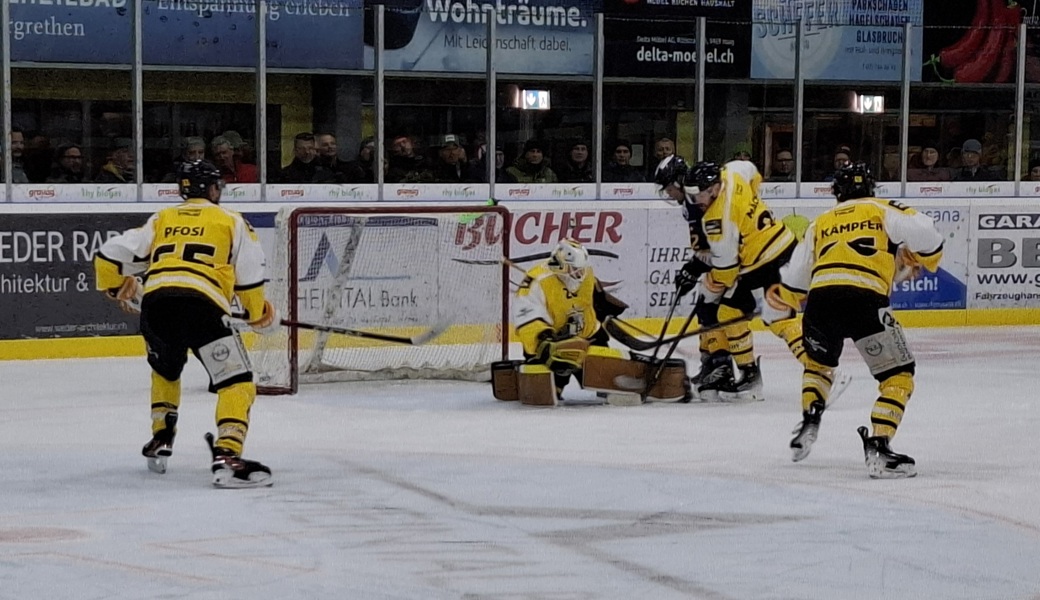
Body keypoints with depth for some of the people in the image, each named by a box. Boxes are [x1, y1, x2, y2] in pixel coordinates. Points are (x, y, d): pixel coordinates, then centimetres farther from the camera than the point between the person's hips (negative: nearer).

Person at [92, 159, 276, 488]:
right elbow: (249, 277, 12)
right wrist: (260, 314, 30)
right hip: (200, 305, -4)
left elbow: (109, 255, 23)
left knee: (165, 372, 33)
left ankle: (160, 443, 35)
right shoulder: (231, 221, 19)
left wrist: (118, 287, 42)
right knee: (237, 383, -2)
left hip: (154, 304, 4)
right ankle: (227, 457, -20)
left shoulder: (161, 220, 27)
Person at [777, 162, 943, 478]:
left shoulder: (820, 223, 29)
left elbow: (791, 288, 28)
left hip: (819, 298, 4)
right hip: (864, 299, -4)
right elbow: (924, 234, 1)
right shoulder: (883, 210, 19)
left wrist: (778, 295, 51)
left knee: (819, 362, 35)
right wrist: (921, 260, 23)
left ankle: (809, 425, 26)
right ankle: (878, 447, -8)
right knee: (899, 376, 7)